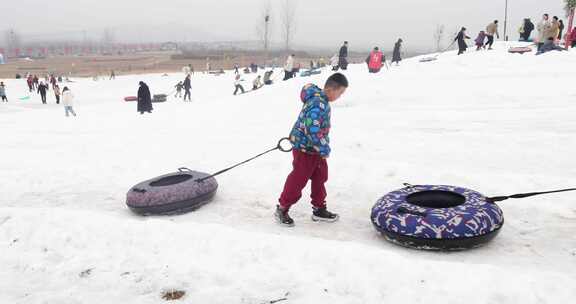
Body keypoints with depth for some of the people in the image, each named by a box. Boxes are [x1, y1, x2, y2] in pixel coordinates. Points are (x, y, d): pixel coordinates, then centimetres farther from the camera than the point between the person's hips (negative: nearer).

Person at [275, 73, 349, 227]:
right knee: (297, 181, 2)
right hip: (305, 150, -10)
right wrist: (325, 150, -22)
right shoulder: (318, 103, -26)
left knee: (320, 178, 17)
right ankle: (282, 209, 18)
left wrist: (323, 147, 18)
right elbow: (312, 130, -32)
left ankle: (319, 209, 31)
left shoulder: (321, 99, 7)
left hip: (315, 150, 10)